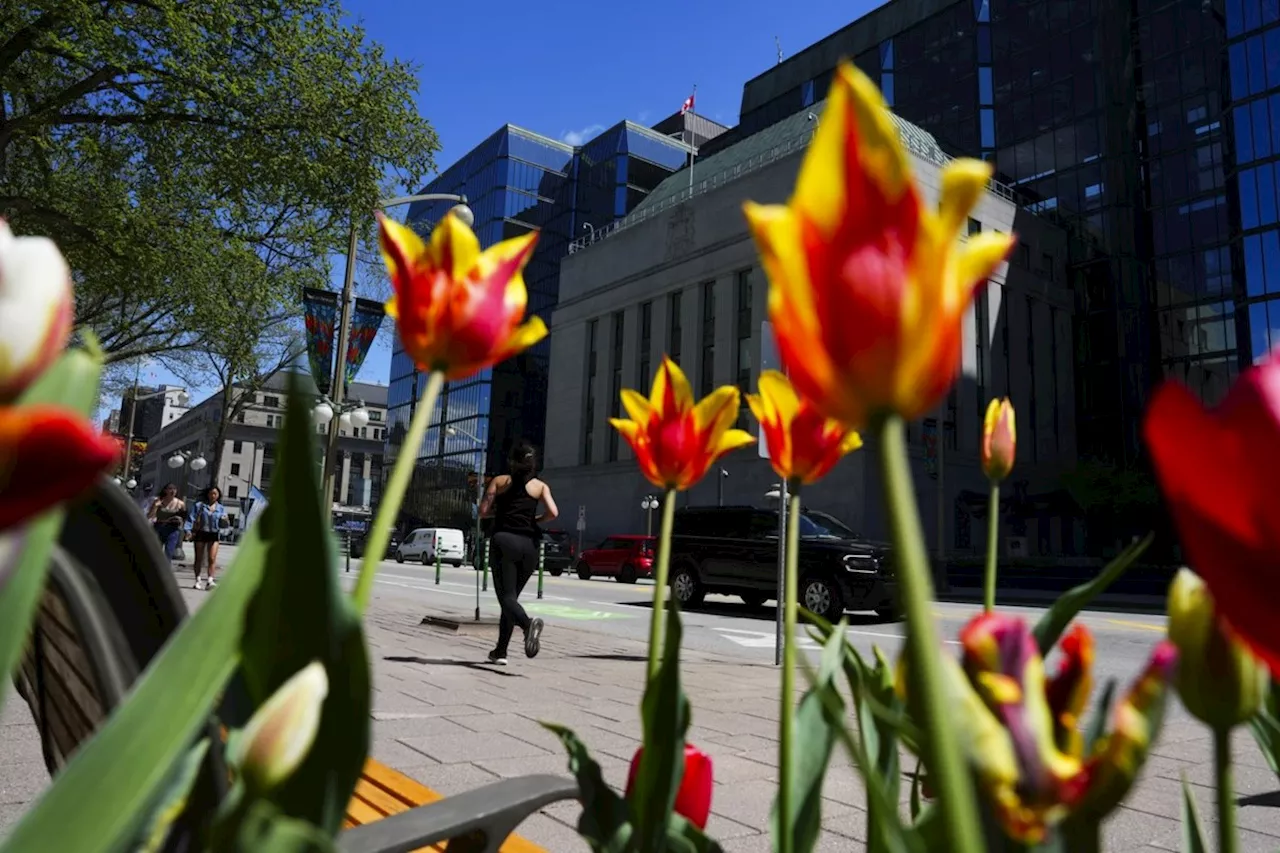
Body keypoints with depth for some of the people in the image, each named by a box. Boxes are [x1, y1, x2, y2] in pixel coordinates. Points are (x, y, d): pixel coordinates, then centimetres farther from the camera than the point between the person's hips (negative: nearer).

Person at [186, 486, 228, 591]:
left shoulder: (221, 508, 8)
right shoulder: (199, 505, 3)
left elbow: (223, 525, 7)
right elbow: (191, 518, -1)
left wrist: (225, 521, -16)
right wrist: (188, 530, -13)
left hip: (213, 535, 1)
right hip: (200, 534, -1)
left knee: (212, 559, -10)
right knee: (199, 558, 8)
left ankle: (210, 580, -15)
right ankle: (198, 580, 18)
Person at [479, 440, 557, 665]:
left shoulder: (499, 481, 8)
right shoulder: (540, 486, 9)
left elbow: (483, 511, 2)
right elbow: (553, 512, -6)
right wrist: (535, 520, 13)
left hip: (504, 541, -2)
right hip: (529, 544, 3)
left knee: (507, 596, -7)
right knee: (511, 596, 16)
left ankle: (528, 624, -38)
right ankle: (501, 651, 19)